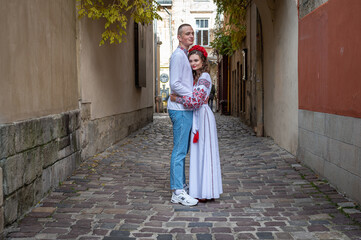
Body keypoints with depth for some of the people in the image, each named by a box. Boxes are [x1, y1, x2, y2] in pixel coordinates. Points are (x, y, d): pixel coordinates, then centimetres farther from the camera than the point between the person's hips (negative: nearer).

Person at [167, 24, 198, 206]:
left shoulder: (185, 56, 21)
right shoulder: (178, 56, -10)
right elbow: (175, 84, -18)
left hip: (185, 108, 10)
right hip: (180, 109, -10)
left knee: (182, 150, 12)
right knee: (179, 151, -9)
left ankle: (180, 188, 20)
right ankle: (178, 193, -6)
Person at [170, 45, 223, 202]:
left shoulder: (204, 78, -15)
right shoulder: (196, 77, 14)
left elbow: (196, 101, -25)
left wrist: (176, 98, -15)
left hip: (203, 116, -10)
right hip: (197, 116, 10)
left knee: (204, 152, -5)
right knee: (198, 152, 12)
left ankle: (206, 192, 1)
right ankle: (202, 190, 19)